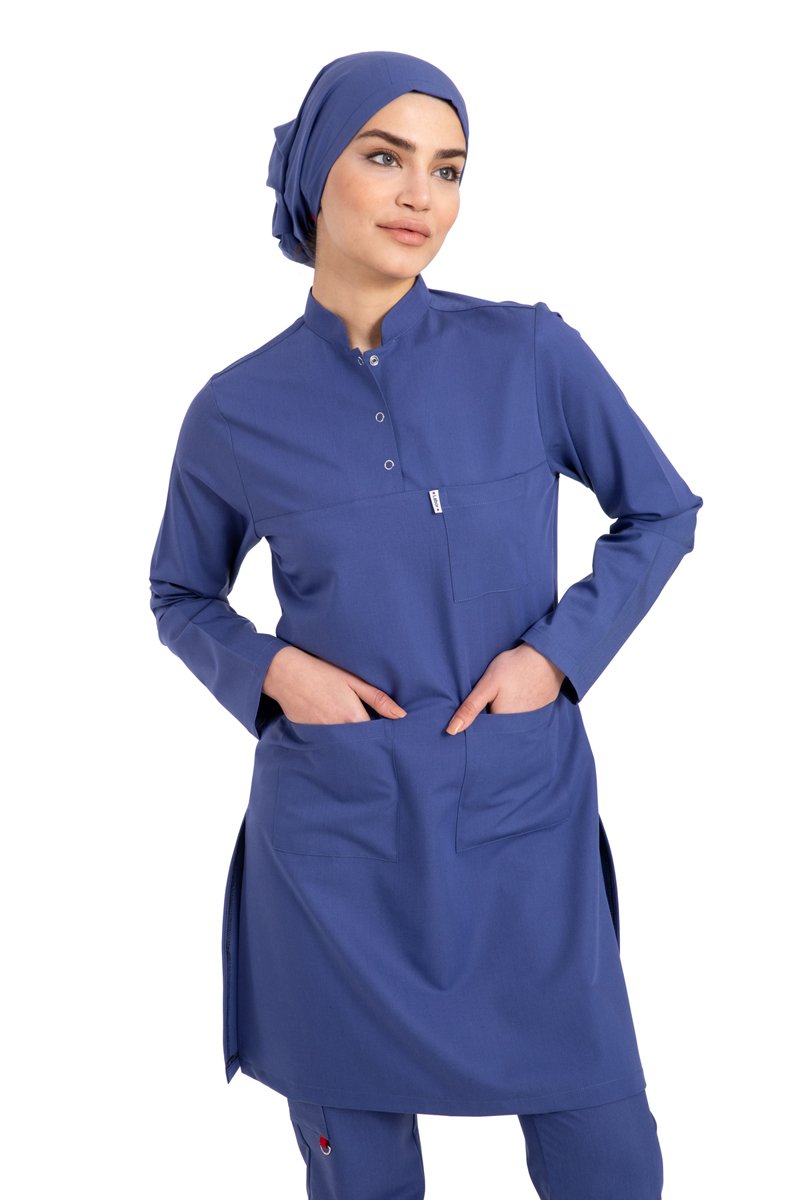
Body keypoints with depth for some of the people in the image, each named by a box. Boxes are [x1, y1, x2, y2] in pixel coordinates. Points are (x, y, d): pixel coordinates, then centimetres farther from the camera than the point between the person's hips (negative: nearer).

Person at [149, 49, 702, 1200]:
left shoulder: (531, 353, -5)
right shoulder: (239, 410, -3)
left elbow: (661, 511, 7)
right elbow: (182, 597, 12)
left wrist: (559, 650, -7)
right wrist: (267, 669, -7)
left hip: (525, 817, 0)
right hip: (333, 837, 0)